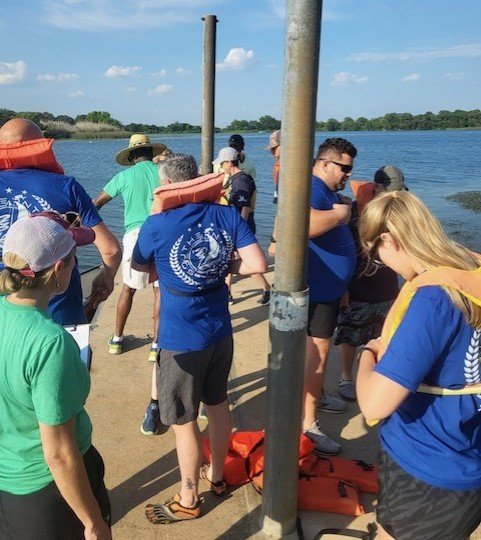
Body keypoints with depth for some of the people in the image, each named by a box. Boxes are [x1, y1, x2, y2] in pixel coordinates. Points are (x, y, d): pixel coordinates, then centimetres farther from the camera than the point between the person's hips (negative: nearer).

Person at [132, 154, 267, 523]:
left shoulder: (157, 225, -15)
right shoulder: (227, 215, -5)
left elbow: (138, 265, 4)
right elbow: (258, 264, -11)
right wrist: (221, 267, 5)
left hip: (181, 340, -5)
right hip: (220, 330, 5)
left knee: (183, 421, 11)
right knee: (218, 403, 24)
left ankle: (188, 501, 30)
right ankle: (216, 475, 45)